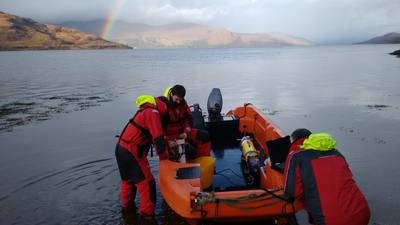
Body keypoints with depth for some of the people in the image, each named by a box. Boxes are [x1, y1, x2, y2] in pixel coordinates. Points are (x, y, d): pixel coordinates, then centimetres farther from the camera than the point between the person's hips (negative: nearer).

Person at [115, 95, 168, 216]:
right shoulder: (152, 113, -13)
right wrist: (164, 157, -7)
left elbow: (152, 134, 24)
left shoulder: (145, 111, 16)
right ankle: (147, 213, 6)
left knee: (127, 179, 25)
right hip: (132, 153, -10)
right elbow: (158, 138, -19)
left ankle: (127, 205, 42)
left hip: (120, 148, 10)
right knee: (147, 183, -3)